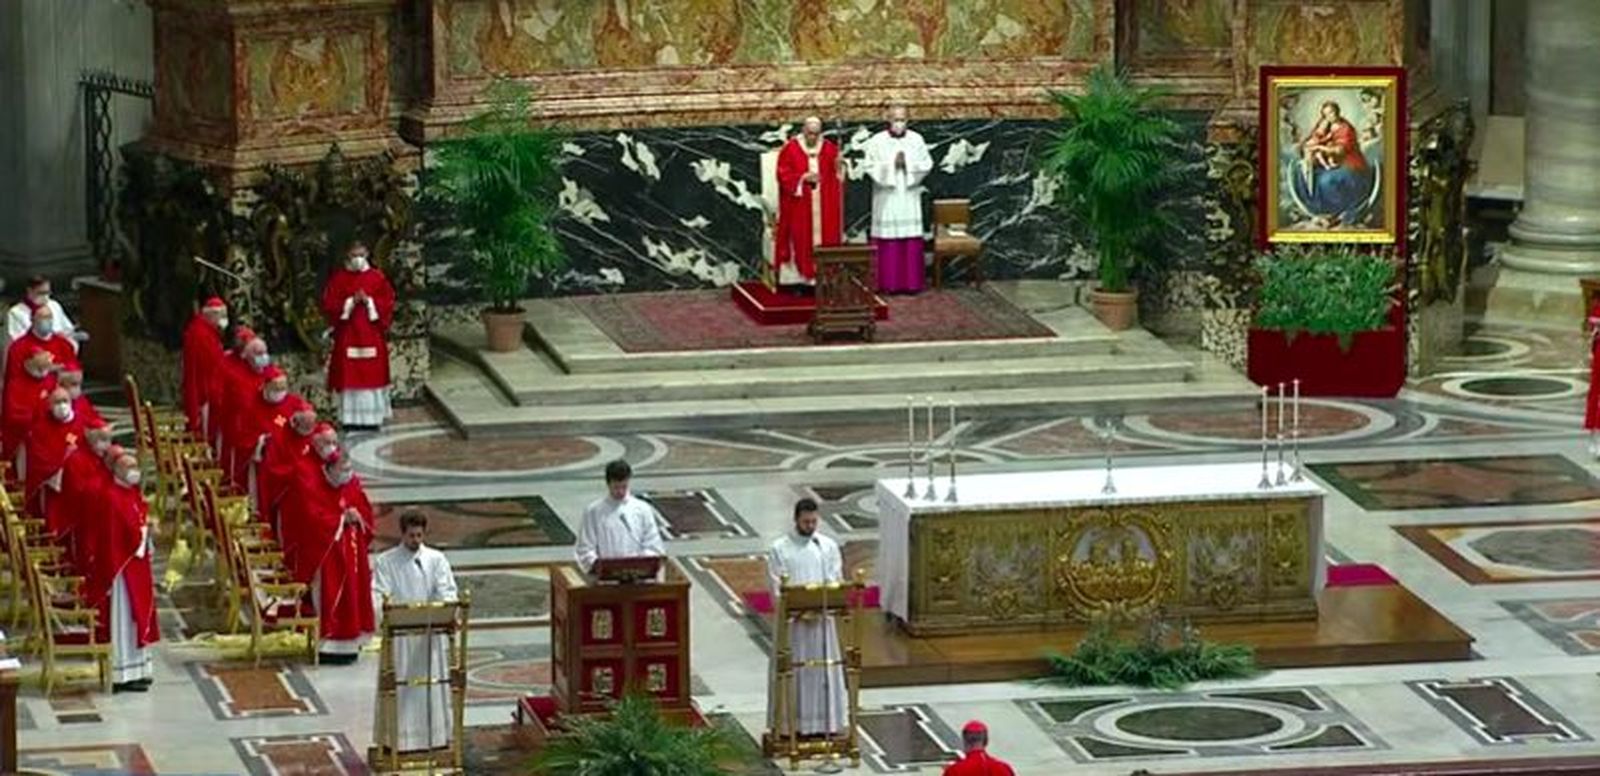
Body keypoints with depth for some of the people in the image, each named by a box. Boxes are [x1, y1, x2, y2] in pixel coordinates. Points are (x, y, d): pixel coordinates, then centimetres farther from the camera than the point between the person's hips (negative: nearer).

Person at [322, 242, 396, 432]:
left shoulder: (377, 277, 4)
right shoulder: (338, 278, 2)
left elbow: (388, 302, 1)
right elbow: (329, 304, -3)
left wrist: (369, 302, -14)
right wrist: (350, 302, -15)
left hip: (371, 334, 1)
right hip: (347, 333, -1)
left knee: (372, 374, 2)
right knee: (349, 376, -1)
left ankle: (372, 416, 9)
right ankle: (350, 419, 3)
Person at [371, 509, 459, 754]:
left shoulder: (436, 559, 6)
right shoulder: (386, 562, 2)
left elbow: (446, 591, -1)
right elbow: (379, 593, -6)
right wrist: (383, 607, -28)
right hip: (398, 635, -2)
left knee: (432, 684, 4)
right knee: (399, 687, -1)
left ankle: (434, 735, 11)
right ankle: (395, 739, 2)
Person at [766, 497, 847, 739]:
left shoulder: (828, 547, 6)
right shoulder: (780, 549, -2)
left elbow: (836, 582, 3)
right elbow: (777, 588, -5)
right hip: (792, 620, -2)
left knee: (824, 671, 5)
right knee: (792, 671, -1)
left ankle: (826, 722, 11)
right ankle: (789, 725, 4)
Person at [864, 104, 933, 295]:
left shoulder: (916, 140, 5)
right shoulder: (877, 141, 0)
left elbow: (927, 164, 3)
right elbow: (871, 166, -4)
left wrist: (908, 164, -12)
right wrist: (891, 164, -14)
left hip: (909, 197, 2)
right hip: (886, 198, -2)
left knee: (911, 240, 0)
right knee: (888, 240, -4)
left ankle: (911, 282, 4)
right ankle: (889, 283, 0)